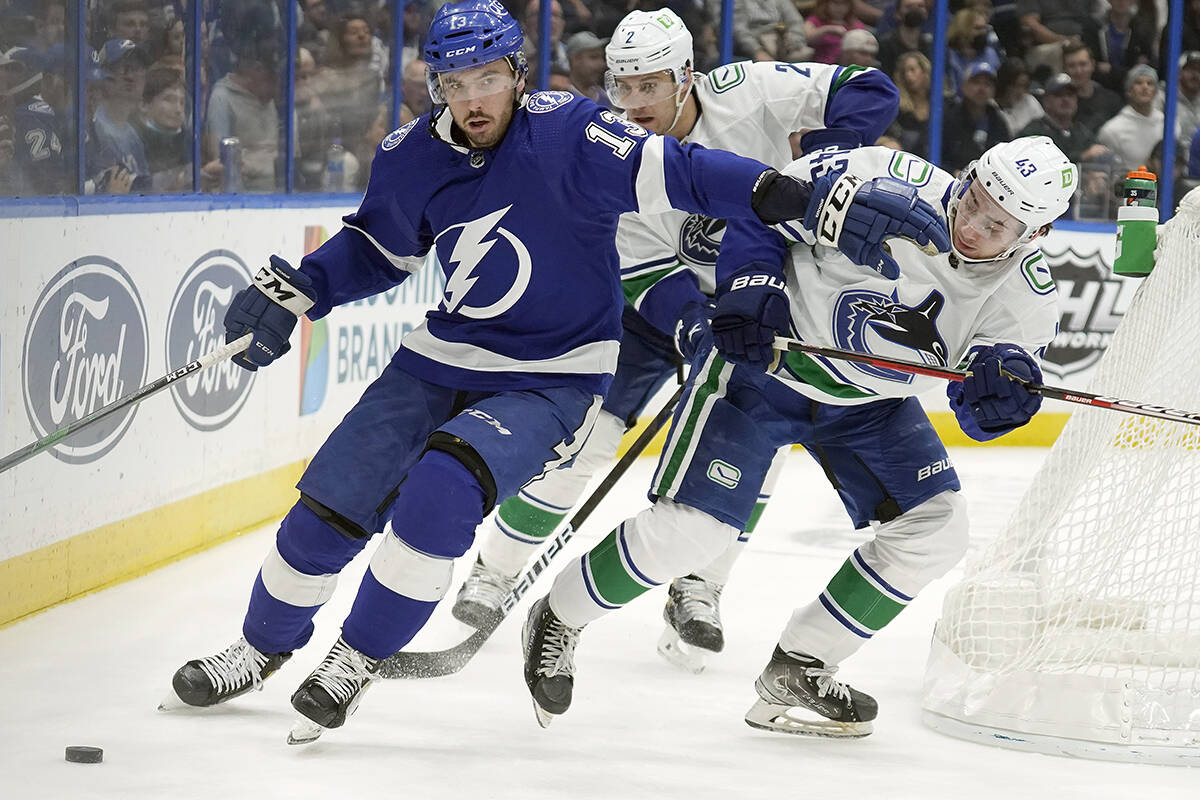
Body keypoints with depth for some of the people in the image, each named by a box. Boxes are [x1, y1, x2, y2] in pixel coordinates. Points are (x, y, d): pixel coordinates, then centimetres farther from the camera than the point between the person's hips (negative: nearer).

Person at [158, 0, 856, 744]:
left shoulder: (567, 134, -20)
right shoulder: (414, 155, -3)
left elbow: (674, 171, -26)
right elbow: (375, 248, 14)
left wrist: (774, 192, -41)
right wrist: (289, 293, 3)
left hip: (552, 381, -5)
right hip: (442, 359, 6)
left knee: (443, 488, -28)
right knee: (332, 503, 5)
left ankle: (360, 658, -7)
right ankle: (264, 647, 31)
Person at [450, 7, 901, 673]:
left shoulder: (747, 92, -23)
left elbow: (869, 92, -18)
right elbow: (644, 272, -21)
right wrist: (695, 327, -39)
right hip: (660, 299, -1)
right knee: (587, 430, -7)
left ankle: (696, 592, 6)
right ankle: (495, 569, 8)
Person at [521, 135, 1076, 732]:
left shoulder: (1025, 293, -14)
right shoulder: (881, 184, -27)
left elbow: (980, 414, -13)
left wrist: (1000, 394, -36)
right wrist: (751, 289, -27)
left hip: (868, 401, 5)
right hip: (761, 359, -5)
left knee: (935, 530, -6)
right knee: (692, 526, -15)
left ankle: (797, 670, 8)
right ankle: (558, 621, 10)